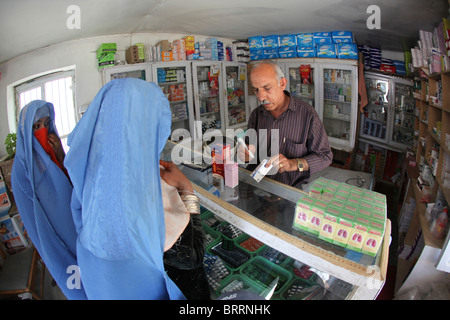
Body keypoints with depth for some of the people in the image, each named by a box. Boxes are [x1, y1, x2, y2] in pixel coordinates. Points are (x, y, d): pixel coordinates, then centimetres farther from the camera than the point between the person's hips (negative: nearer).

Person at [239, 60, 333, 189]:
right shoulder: (256, 114, 5)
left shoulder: (307, 114, -9)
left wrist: (294, 164, -21)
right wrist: (245, 153, -10)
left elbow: (325, 156, -5)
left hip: (293, 188, -3)